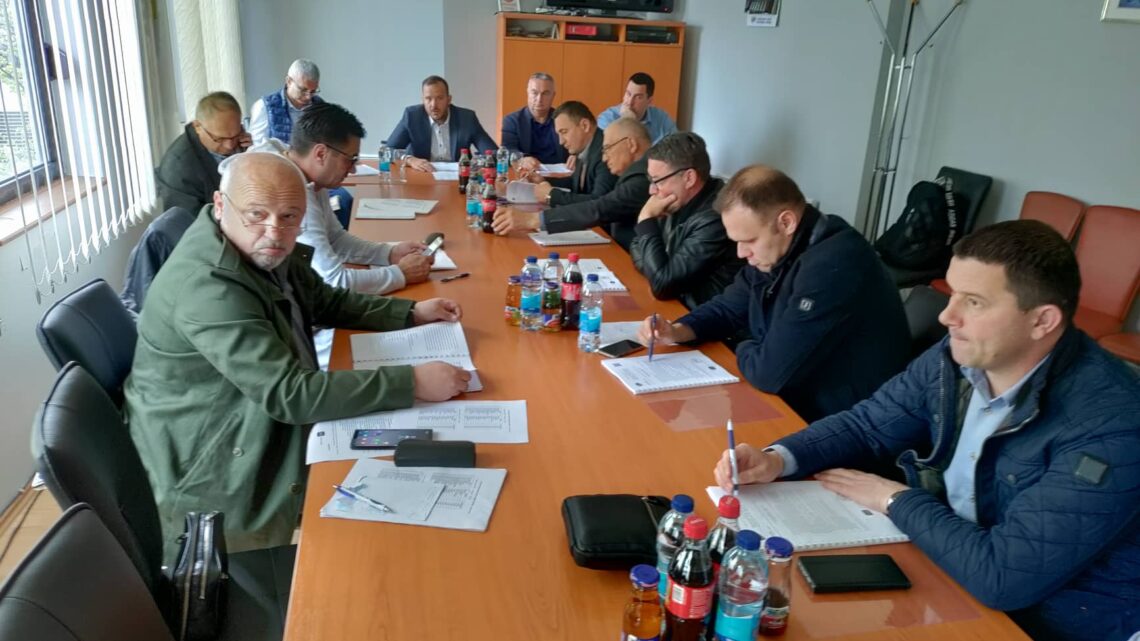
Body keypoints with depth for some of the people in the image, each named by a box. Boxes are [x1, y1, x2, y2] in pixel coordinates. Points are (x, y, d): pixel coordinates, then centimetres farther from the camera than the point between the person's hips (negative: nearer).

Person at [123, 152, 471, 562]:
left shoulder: (267, 249, -3)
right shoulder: (206, 286, -30)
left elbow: (327, 302, 14)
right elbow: (288, 395, -34)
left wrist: (411, 313, 0)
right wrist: (411, 382, -32)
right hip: (214, 473, -8)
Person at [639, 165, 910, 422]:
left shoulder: (832, 268, -30)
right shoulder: (777, 250, 1)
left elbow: (771, 371, -29)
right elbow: (730, 306, 14)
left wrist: (744, 350, -7)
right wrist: (679, 330, -4)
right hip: (794, 399, 8)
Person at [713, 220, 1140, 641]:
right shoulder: (960, 357, -9)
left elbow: (1004, 577, -32)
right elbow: (867, 426, 3)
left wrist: (897, 501, -17)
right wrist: (777, 459, -14)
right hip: (949, 560, 6)